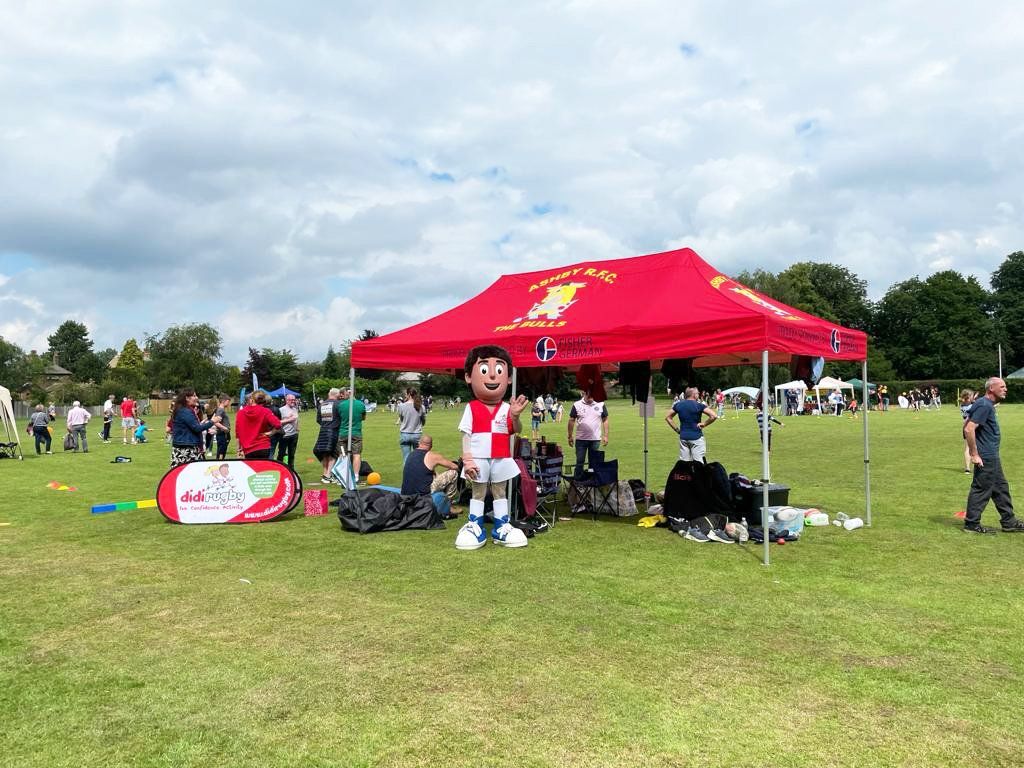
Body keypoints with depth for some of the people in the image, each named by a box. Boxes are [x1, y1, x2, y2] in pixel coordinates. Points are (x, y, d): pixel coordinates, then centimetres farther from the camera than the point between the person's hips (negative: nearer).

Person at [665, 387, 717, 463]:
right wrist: (704, 424, -6)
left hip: (683, 437, 5)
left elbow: (667, 417, 13)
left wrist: (676, 429, 12)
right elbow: (714, 416, -18)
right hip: (696, 437, -5)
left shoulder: (678, 405, 5)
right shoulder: (699, 405, -9)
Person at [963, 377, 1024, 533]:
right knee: (981, 489, -3)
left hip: (992, 456, 11)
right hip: (986, 457, -11)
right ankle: (972, 524, 6)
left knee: (1001, 488, 17)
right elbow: (968, 429, -26)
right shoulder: (984, 405, -18)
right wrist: (974, 454, -23)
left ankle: (1009, 522, 27)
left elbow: (968, 425, 20)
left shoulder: (988, 405, 13)